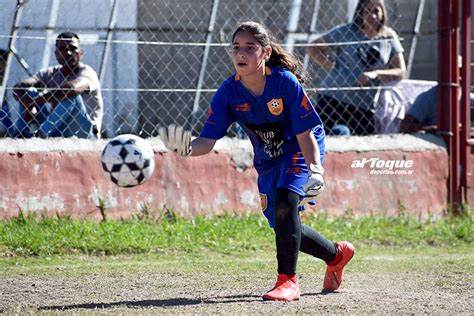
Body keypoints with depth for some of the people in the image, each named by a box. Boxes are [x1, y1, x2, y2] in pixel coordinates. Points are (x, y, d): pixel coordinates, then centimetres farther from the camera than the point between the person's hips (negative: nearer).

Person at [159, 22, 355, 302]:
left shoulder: (285, 82, -26)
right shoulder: (229, 93, -18)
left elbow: (305, 133, -23)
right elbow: (208, 141, -23)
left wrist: (315, 168, -37)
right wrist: (187, 149, -45)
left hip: (300, 150, -5)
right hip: (268, 159, 5)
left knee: (285, 202, -30)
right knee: (283, 227, 9)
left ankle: (288, 281, -21)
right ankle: (337, 254, 37)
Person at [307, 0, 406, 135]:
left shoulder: (389, 38, 7)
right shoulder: (346, 32, 1)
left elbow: (400, 72, 2)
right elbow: (313, 48, 6)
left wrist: (376, 74, -14)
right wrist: (332, 67, -5)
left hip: (365, 108, 2)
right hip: (333, 100, -2)